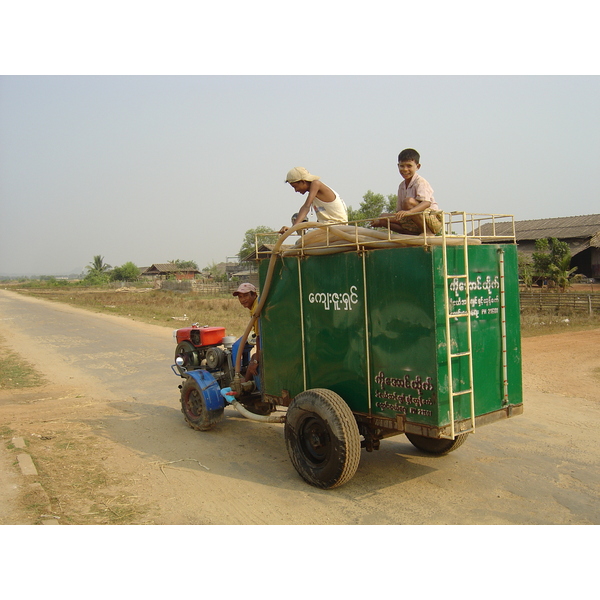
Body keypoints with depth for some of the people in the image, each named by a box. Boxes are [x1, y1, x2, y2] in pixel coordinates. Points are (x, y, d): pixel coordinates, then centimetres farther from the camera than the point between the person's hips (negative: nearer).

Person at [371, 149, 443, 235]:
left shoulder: (420, 182, -10)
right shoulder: (401, 186, 13)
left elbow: (427, 202, -30)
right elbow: (399, 212, 16)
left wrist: (409, 212, -47)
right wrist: (380, 221, 4)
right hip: (415, 224, 8)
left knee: (409, 201, -31)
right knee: (383, 217, -2)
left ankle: (429, 233, -17)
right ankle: (415, 234, -10)